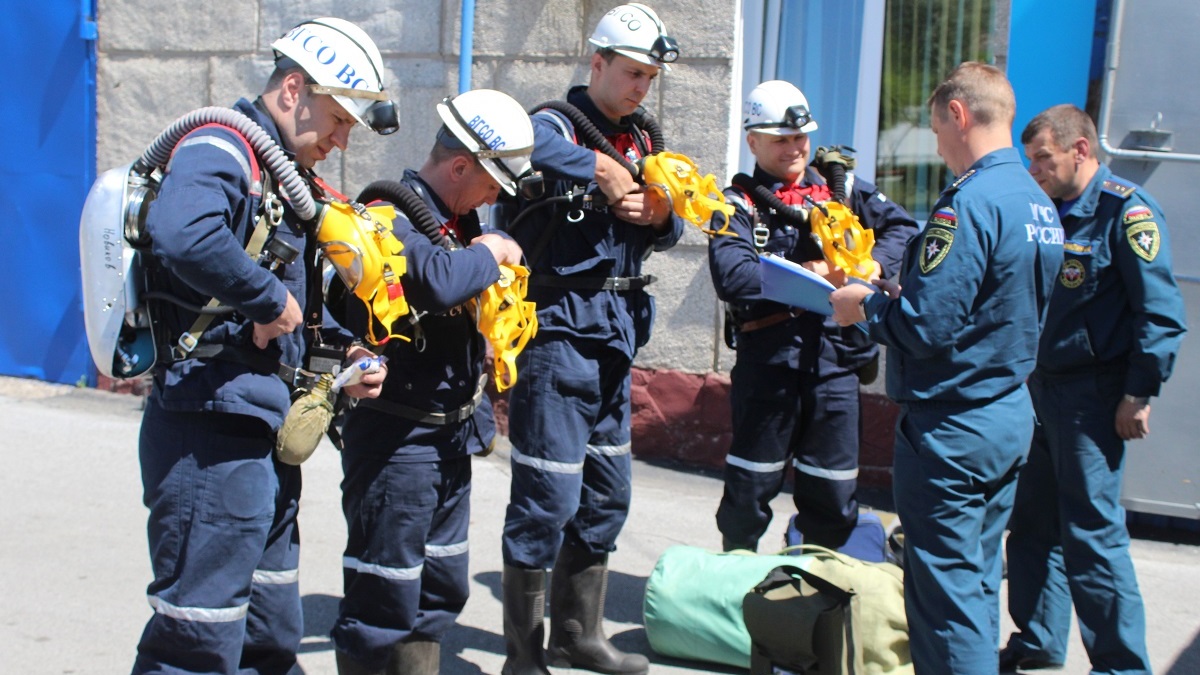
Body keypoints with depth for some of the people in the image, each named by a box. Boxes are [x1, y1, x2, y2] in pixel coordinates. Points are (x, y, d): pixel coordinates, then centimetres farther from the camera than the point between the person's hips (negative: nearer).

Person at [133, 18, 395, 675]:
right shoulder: (221, 148, -12)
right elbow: (182, 236, -35)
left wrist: (340, 364, 9)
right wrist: (272, 300, -23)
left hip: (265, 434, 10)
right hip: (213, 428, -10)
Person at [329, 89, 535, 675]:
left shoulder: (459, 221, 11)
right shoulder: (392, 214, -16)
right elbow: (436, 280, -36)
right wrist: (492, 252, -18)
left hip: (451, 435, 9)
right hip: (397, 435, -9)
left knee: (441, 588, 17)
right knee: (386, 592, -1)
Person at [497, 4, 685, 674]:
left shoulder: (639, 140, 16)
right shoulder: (556, 124, -8)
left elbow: (670, 231, 16)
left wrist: (660, 214, -7)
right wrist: (600, 167, -24)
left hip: (616, 334, 8)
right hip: (560, 331, -8)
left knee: (608, 496, 15)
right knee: (549, 496, -5)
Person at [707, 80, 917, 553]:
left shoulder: (842, 189, 13)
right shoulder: (740, 203, 1)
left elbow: (902, 228, 7)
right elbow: (731, 276, -16)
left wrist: (873, 265, -11)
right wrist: (808, 273, -17)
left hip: (835, 357, 3)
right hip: (768, 358, -3)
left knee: (833, 494, 9)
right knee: (751, 483, 8)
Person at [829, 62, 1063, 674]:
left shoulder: (970, 202, -20)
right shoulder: (1040, 204, 10)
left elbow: (925, 326, -24)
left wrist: (866, 306, -6)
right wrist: (901, 294, 13)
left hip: (950, 427, -9)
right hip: (1011, 417, 9)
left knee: (945, 590, 0)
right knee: (979, 580, 19)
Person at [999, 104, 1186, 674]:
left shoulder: (1127, 210, -11)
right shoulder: (1049, 212, 13)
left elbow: (1160, 311, -16)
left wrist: (1139, 395, -17)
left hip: (1092, 397, -8)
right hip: (1040, 387, 8)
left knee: (1091, 531, -4)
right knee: (1031, 522, 14)